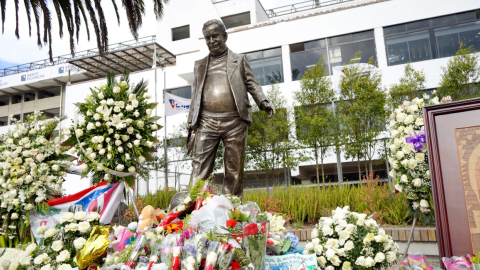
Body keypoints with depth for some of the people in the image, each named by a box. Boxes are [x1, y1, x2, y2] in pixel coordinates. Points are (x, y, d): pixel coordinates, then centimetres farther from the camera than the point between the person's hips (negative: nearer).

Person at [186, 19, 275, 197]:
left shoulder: (239, 60, 17)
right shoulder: (200, 65, 22)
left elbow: (252, 84, 8)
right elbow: (196, 96, 19)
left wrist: (263, 102, -11)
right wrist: (191, 124, 11)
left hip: (235, 122, -1)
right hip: (206, 122, 2)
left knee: (234, 171, 0)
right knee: (199, 168, -6)